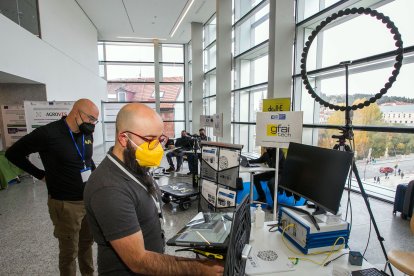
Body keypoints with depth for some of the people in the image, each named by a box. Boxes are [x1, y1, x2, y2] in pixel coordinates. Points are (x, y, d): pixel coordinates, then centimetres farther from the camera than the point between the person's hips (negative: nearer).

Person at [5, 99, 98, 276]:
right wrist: (41, 175, -6)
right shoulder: (48, 133, -18)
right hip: (66, 204, -5)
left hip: (90, 199, 6)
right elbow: (13, 154, -5)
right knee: (69, 251, 13)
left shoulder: (87, 134, 1)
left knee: (87, 243, 22)